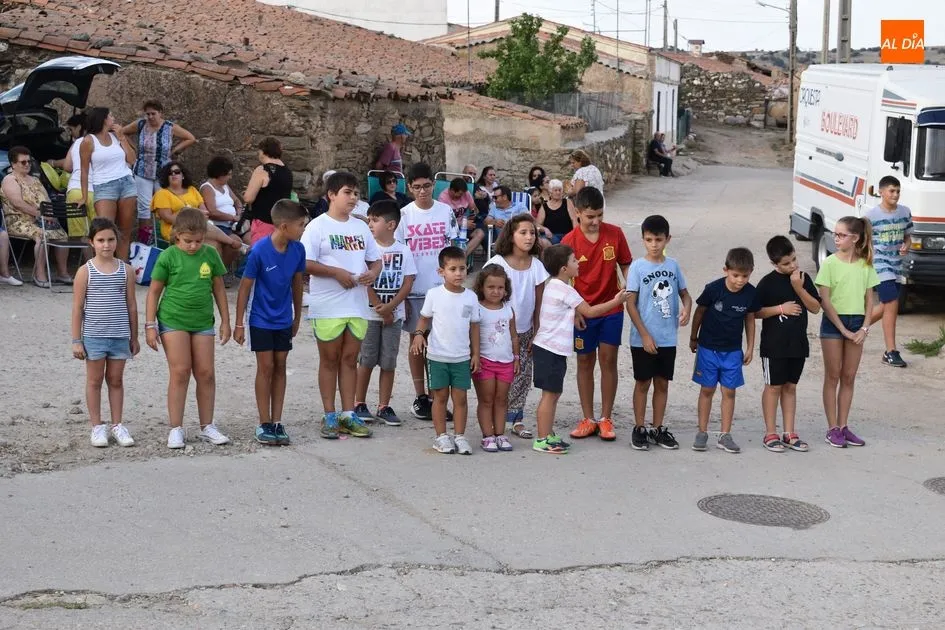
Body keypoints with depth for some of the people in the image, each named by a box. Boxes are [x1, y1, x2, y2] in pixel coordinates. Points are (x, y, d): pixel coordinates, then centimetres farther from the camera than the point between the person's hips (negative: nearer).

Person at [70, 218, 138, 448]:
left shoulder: (126, 270, 1)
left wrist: (134, 337, 8)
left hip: (120, 335, 2)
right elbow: (77, 307, -3)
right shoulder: (85, 271, -5)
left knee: (116, 380, 10)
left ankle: (117, 425, 19)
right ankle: (97, 427, 15)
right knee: (95, 380, 7)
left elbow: (132, 305, 7)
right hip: (93, 335, -2)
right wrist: (76, 340, -6)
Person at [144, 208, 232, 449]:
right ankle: (176, 429, 4)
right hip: (173, 320, -3)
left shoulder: (210, 254, 2)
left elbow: (218, 288, 11)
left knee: (206, 373, 5)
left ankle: (207, 427, 16)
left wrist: (225, 321, 11)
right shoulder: (168, 256, -6)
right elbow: (154, 291, -1)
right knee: (180, 372, -5)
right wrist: (150, 325, -4)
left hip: (202, 321, 3)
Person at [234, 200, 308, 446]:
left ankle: (277, 422, 13)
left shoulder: (298, 250, -7)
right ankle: (264, 424, 8)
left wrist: (297, 318, 13)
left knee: (280, 367, 7)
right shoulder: (259, 251, -20)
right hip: (261, 320, -4)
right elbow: (245, 287, -13)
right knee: (266, 367, -1)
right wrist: (239, 324, -10)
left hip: (283, 320, 4)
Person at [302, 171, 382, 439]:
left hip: (357, 306, 5)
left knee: (350, 359, 9)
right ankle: (329, 416, 11)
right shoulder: (318, 226, -5)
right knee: (329, 360, 4)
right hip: (328, 307, -5)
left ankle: (348, 414, 15)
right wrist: (337, 272, -19)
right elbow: (305, 263, -12)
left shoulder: (361, 227, 13)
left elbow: (376, 259, 17)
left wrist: (373, 273, -6)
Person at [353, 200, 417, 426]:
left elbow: (408, 283, -3)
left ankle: (384, 407, 11)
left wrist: (389, 307, -14)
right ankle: (360, 404, 14)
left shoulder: (403, 250, 2)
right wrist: (380, 309, -11)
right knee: (366, 361, 3)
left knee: (388, 363, 4)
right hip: (370, 314, -2)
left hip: (394, 314, 2)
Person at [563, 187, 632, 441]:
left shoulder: (615, 234, -6)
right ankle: (588, 419, 18)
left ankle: (606, 419, 13)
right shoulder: (569, 241, -10)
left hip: (611, 309, 1)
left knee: (608, 361, 4)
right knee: (585, 362, 8)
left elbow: (625, 265, 4)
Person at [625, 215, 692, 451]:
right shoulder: (637, 267, -8)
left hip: (667, 339, 4)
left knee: (662, 383, 11)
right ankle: (639, 429, 16)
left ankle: (658, 429, 22)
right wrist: (645, 335, -14)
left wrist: (686, 308, -11)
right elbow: (631, 304, -9)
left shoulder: (673, 265, 3)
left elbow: (684, 293, 13)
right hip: (643, 340, -3)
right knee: (643, 383, 6)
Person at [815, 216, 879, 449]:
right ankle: (833, 429, 7)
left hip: (856, 324, 4)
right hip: (833, 322, -4)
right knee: (833, 377, 3)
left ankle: (844, 427, 16)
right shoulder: (830, 263, -8)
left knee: (849, 377, 9)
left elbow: (869, 299, 7)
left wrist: (864, 328, -5)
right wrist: (843, 329, -13)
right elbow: (825, 301, -11)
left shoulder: (865, 265, 3)